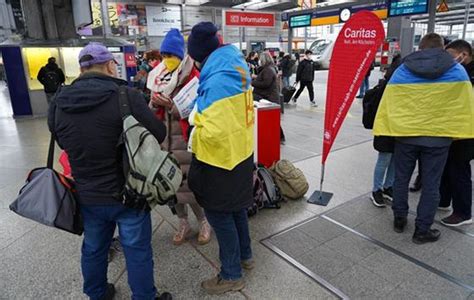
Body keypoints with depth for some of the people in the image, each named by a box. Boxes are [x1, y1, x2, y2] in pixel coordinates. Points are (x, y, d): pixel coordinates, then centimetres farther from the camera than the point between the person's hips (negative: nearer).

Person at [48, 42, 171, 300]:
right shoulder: (126, 97, -20)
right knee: (137, 250, 13)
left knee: (93, 249, 24)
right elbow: (159, 134, -12)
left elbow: (63, 143, 11)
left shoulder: (59, 103, -4)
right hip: (127, 193, -5)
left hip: (86, 195, 5)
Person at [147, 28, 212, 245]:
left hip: (185, 141, -6)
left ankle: (204, 222, 21)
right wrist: (155, 104, -8)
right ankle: (183, 224, 31)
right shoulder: (159, 77, 10)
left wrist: (170, 105, -24)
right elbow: (152, 113, 14)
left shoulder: (193, 78, -9)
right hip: (164, 140, 6)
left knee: (187, 187, -4)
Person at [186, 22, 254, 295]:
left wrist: (197, 120, -10)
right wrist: (202, 115, 6)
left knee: (219, 214, 6)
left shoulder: (218, 80, -25)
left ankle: (232, 275, 23)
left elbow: (212, 131, -29)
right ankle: (245, 255, 42)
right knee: (235, 207, 23)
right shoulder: (236, 70, 5)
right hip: (240, 154, 9)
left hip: (221, 161, -9)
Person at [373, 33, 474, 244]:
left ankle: (399, 219, 27)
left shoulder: (401, 71, 0)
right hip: (438, 136, -1)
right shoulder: (457, 71, 0)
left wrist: (383, 129, 3)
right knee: (431, 184, 8)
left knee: (401, 178, 16)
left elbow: (388, 103, -2)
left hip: (405, 133, 1)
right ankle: (422, 230, 16)